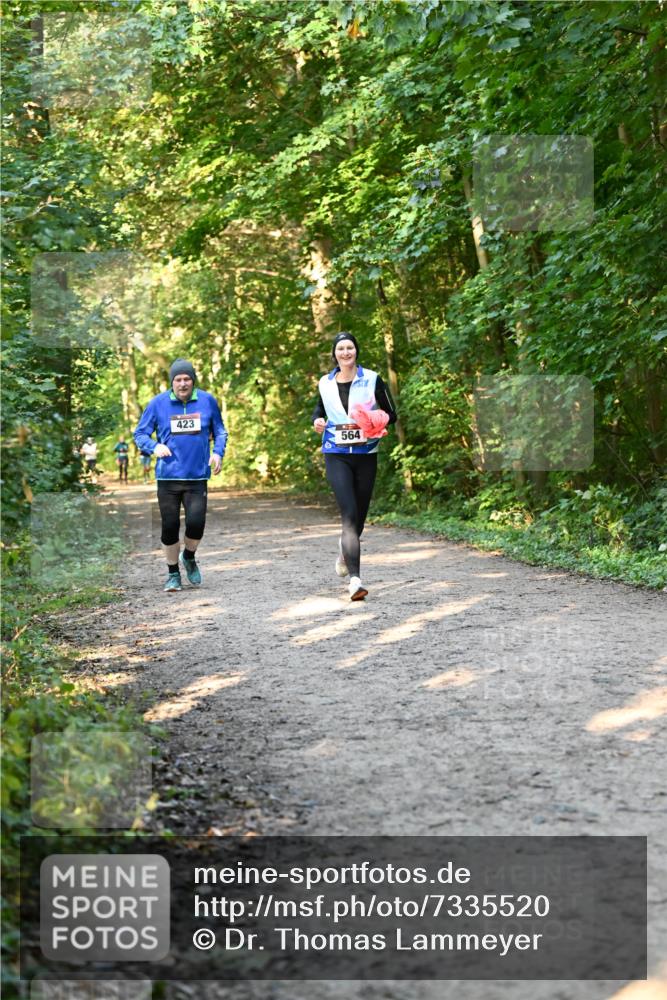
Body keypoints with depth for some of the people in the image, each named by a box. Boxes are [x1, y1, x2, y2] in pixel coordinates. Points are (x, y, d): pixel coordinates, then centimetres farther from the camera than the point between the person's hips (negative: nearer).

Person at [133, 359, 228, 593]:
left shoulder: (207, 401, 3)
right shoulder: (158, 403, -1)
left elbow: (219, 431, 16)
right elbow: (140, 434, 4)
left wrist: (218, 452, -2)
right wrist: (155, 446, -16)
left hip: (197, 477, 0)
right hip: (168, 476, 0)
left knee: (196, 523, -12)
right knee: (170, 527, 3)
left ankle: (189, 558, 20)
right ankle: (173, 574, 22)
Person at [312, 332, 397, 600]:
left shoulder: (372, 380, -1)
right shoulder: (326, 384, 5)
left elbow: (391, 414, 3)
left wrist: (377, 423, -18)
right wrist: (317, 420, 0)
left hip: (365, 455, 1)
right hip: (337, 455, 0)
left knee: (359, 516, 11)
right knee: (349, 513, -16)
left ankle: (345, 550, 47)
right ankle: (355, 579, -23)